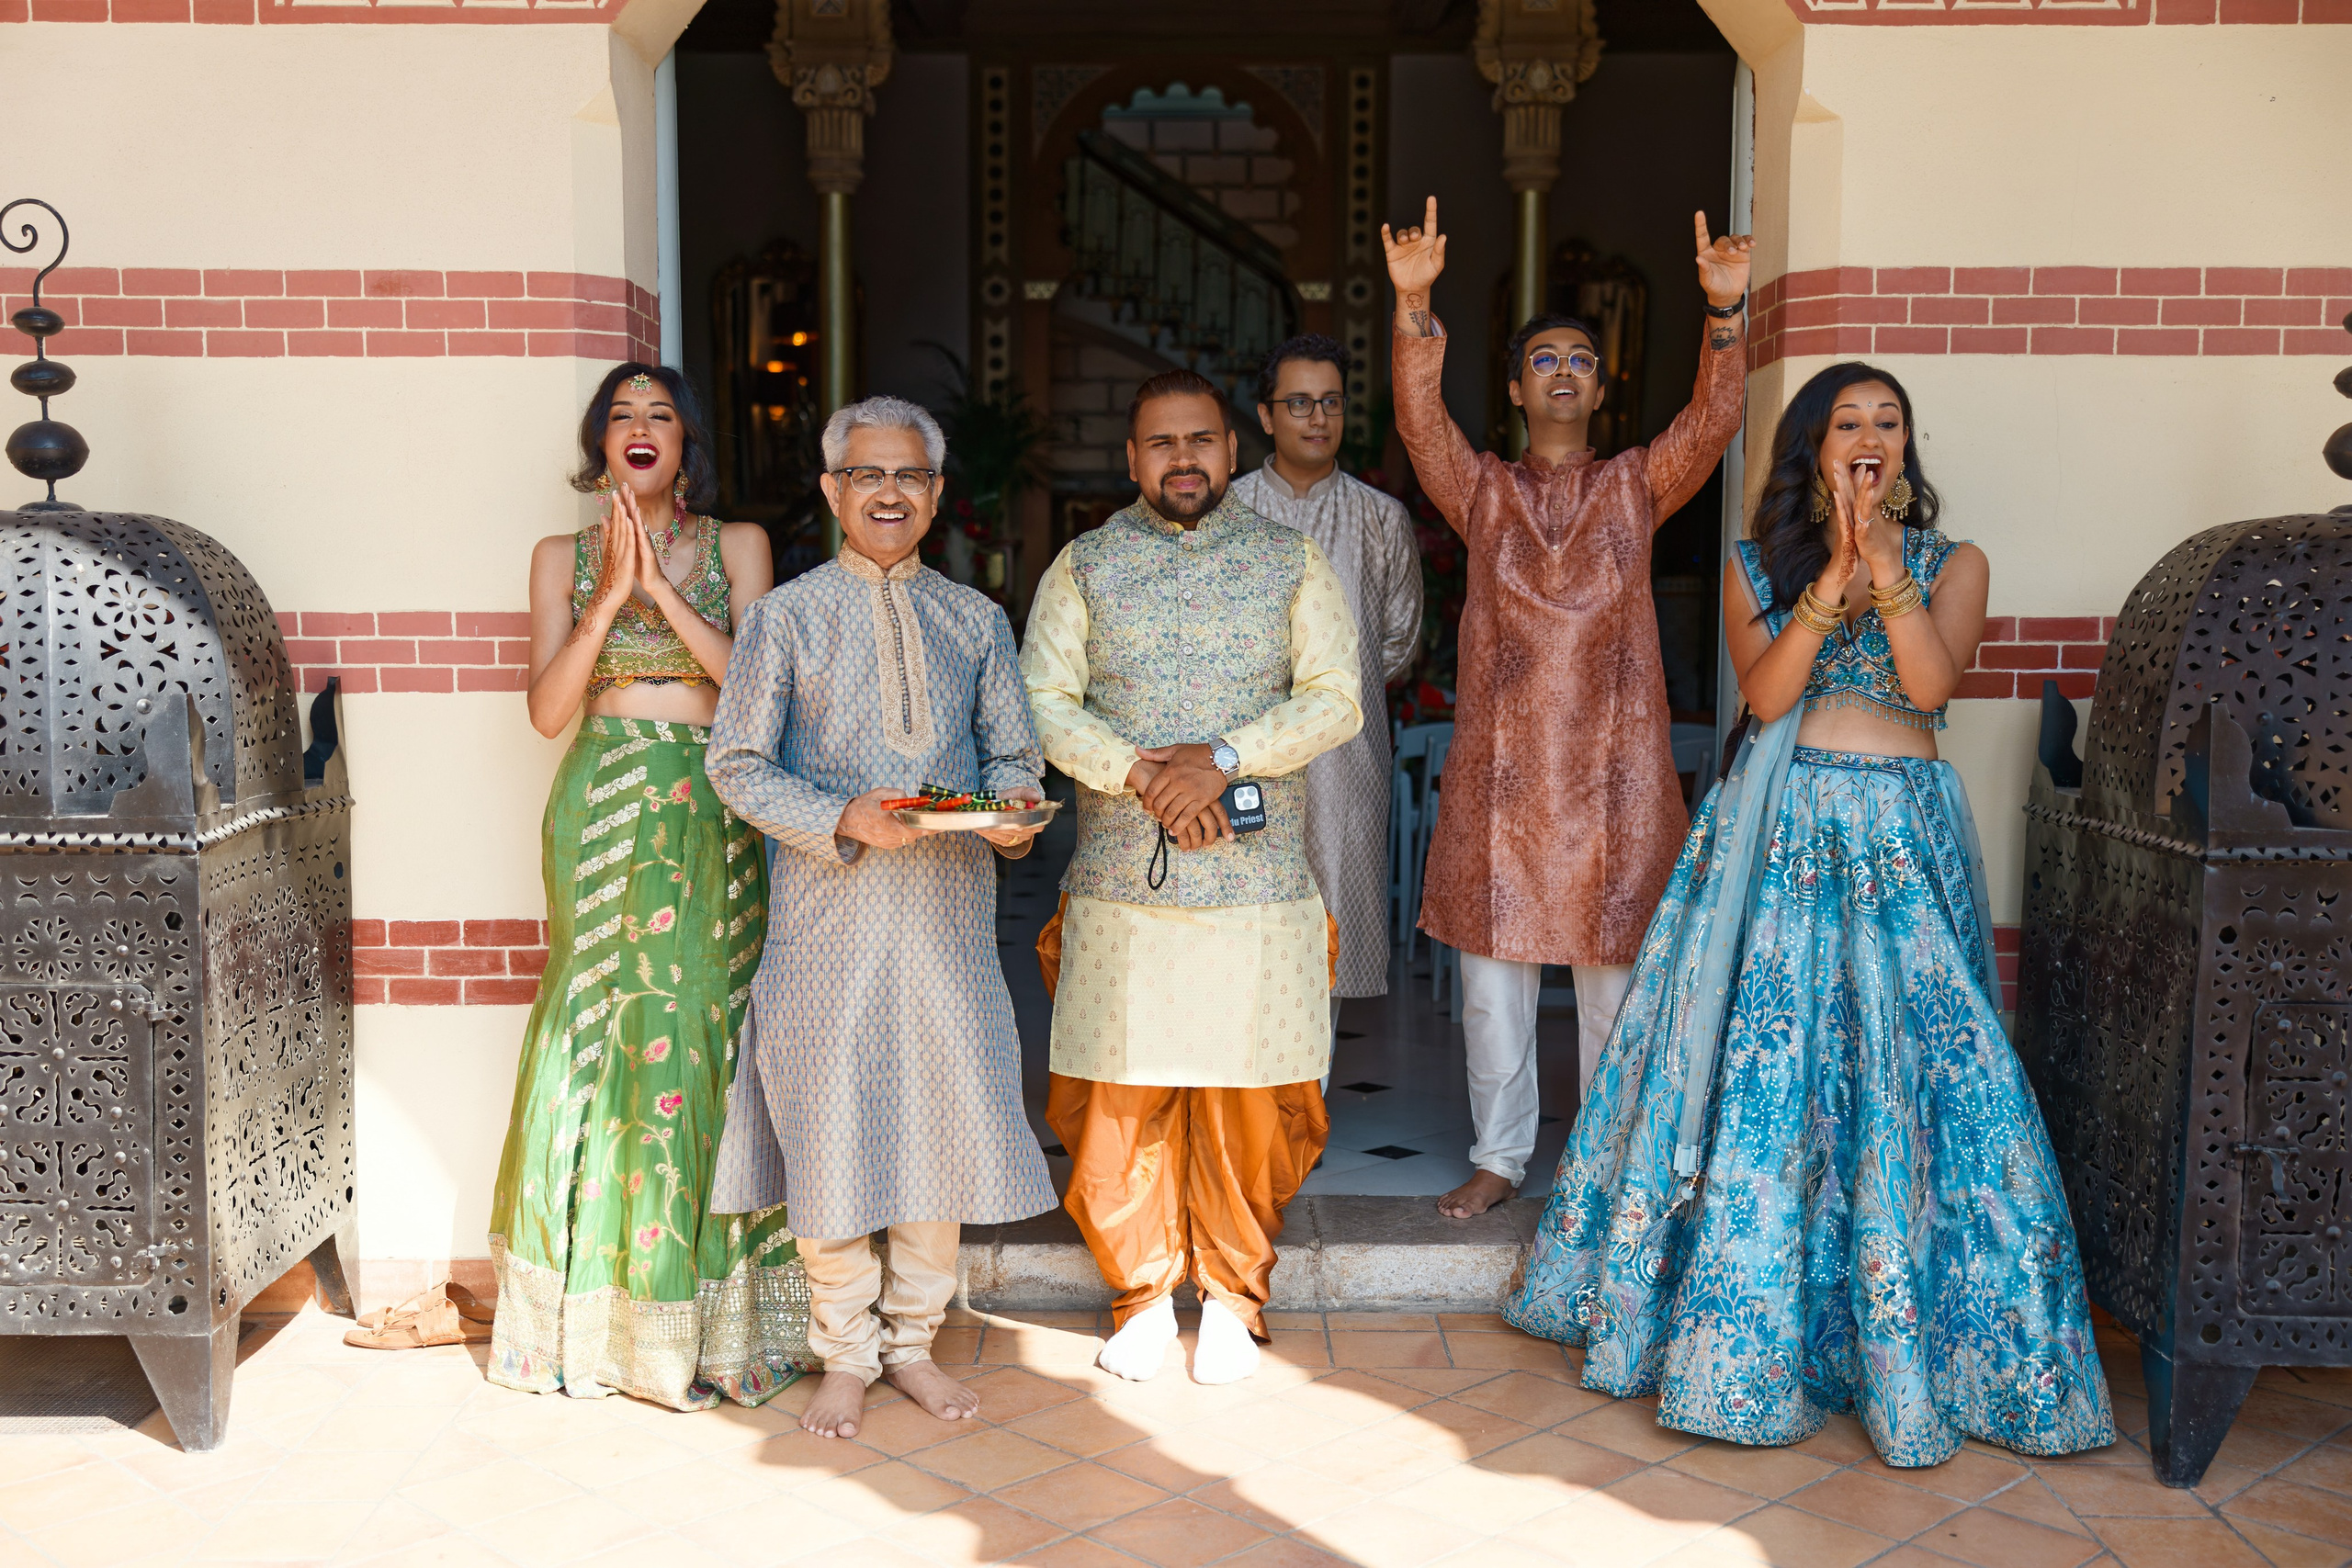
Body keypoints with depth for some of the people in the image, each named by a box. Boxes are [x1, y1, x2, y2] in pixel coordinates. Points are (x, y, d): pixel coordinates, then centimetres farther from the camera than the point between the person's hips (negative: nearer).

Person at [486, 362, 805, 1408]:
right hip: (599, 812, 1)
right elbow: (547, 710, 0)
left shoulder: (736, 547, 6)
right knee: (592, 1037, 2)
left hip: (711, 813, -1)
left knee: (702, 1032, -2)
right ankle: (592, 1315, 15)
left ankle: (705, 1320, 11)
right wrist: (610, 593, -11)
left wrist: (661, 586, -12)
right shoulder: (562, 558, 9)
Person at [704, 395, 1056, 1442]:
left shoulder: (974, 619, 13)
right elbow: (737, 764, -1)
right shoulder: (786, 615, 3)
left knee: (946, 1113, 6)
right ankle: (846, 1357, 19)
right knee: (834, 1121, 2)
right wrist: (841, 819, -16)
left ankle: (912, 1341, 23)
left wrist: (1015, 803, -10)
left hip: (952, 904, 3)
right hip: (830, 909, -2)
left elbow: (1013, 749, 13)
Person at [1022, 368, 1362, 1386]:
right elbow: (1044, 703, 0)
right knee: (1119, 1101, 3)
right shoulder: (1084, 566, 8)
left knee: (1247, 1101, 4)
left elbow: (1335, 699, 0)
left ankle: (1233, 1296, 22)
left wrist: (1225, 757, -14)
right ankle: (1143, 1293, 22)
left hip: (1258, 883, 0)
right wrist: (1140, 775, -15)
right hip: (1120, 883, 0)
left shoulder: (1292, 563, 9)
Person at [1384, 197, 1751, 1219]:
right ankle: (1499, 1157, 20)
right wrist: (1413, 307, -22)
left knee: (1615, 972, 6)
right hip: (1500, 768, 0)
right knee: (1493, 973, 6)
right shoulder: (1482, 491, 7)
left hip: (1615, 769, 0)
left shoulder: (1636, 486, 8)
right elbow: (1420, 421, -9)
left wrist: (1723, 312, -21)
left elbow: (1711, 421, -7)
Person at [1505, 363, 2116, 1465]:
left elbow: (1930, 683, -10)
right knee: (1754, 1079, 1)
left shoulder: (1951, 563, 8)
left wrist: (1885, 561, -16)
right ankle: (1738, 1328, 16)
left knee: (1912, 1075, -4)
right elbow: (1764, 693, -7)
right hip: (1776, 836, 1)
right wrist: (1836, 574, -14)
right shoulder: (1755, 566, 10)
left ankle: (1907, 1348, 11)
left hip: (1900, 844, 0)